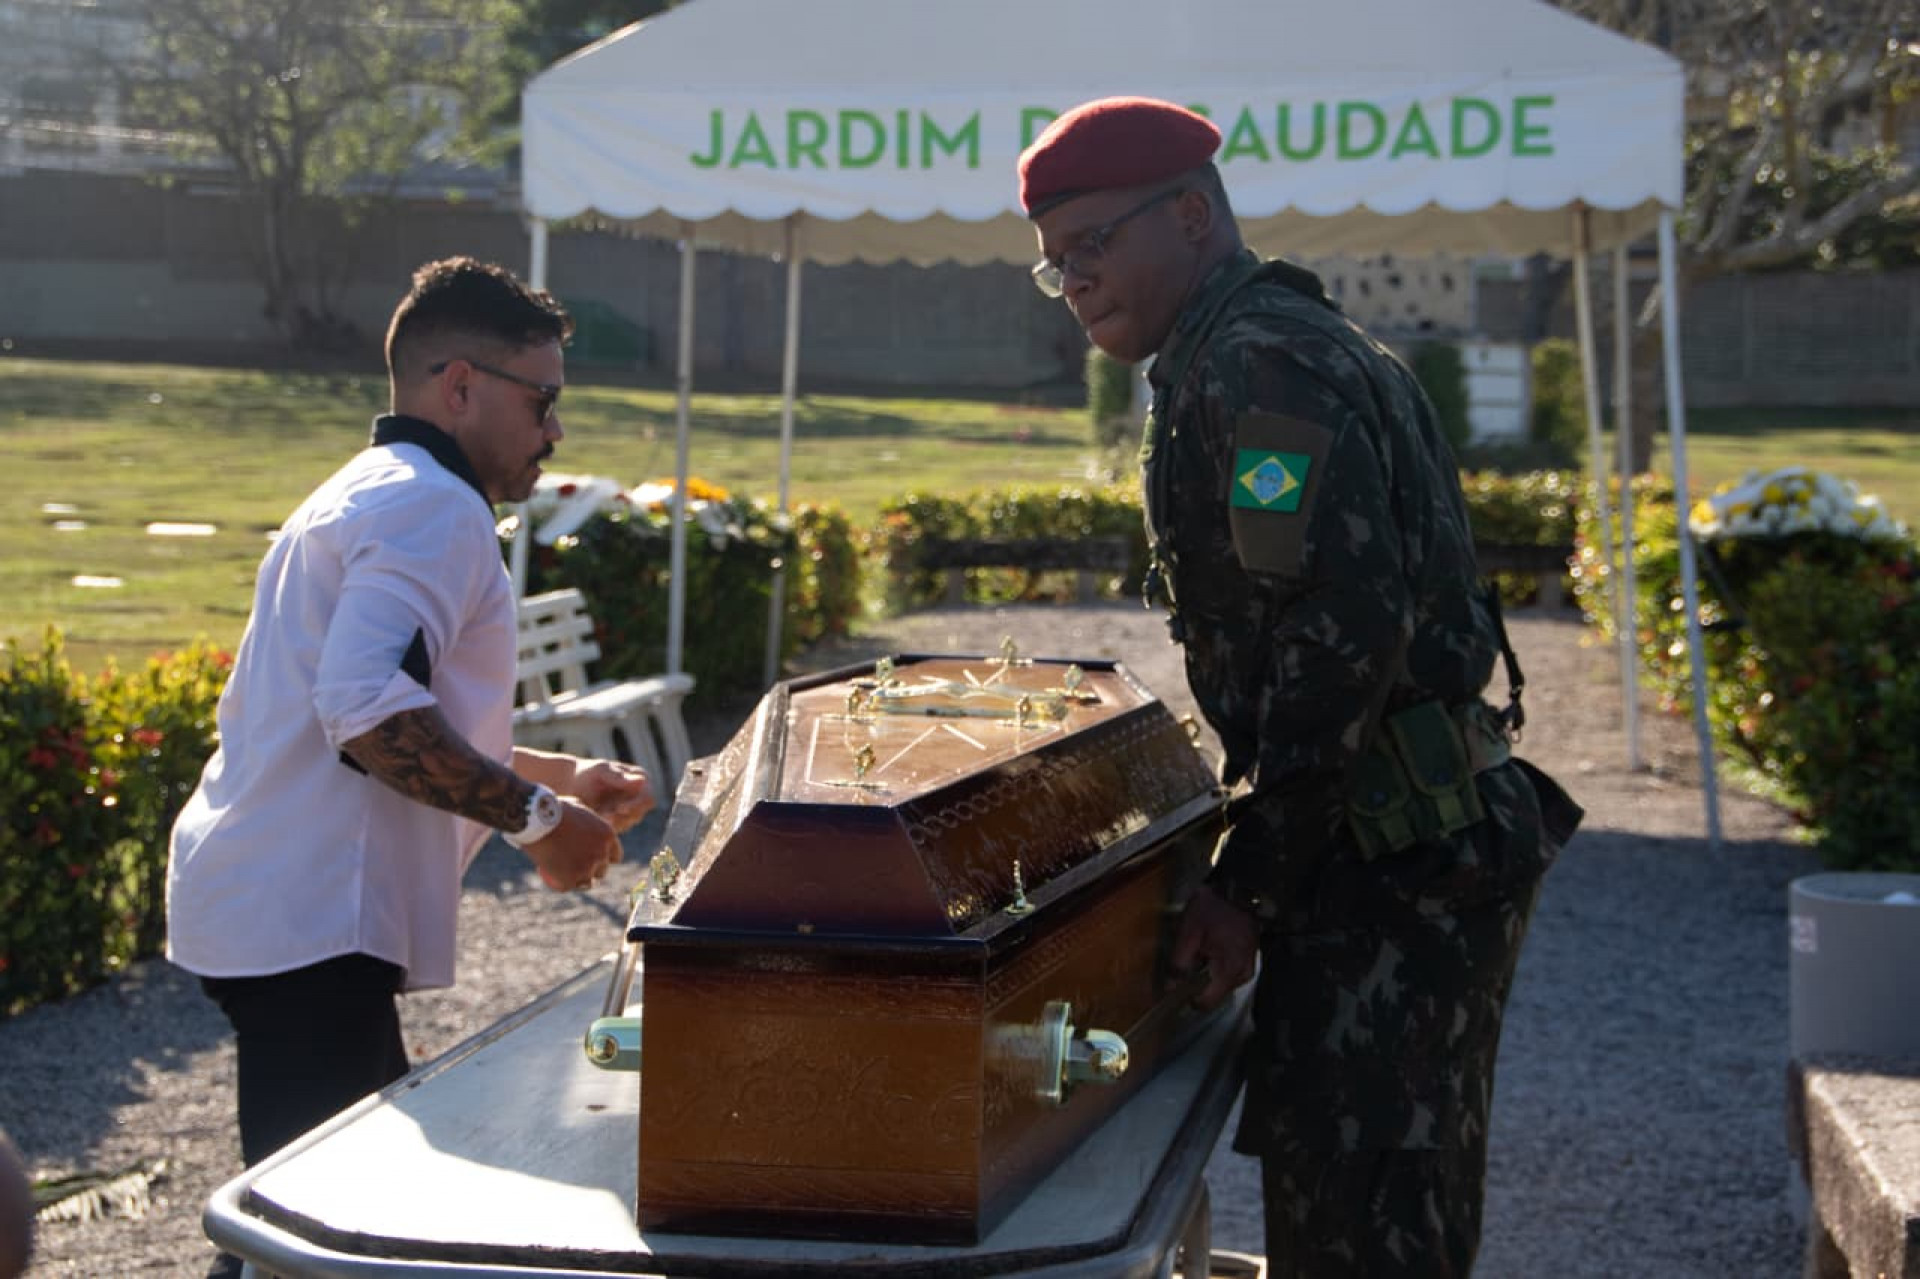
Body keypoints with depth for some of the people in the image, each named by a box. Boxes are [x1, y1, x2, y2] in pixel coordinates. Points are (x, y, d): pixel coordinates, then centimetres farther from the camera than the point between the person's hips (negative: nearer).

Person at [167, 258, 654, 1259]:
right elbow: (368, 708, -26)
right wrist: (535, 816, -17)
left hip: (253, 906, 11)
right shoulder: (433, 509, -11)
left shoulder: (356, 499, 23)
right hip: (308, 926, -11)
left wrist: (556, 777, 25)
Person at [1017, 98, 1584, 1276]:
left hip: (1395, 864, -11)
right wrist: (1253, 861, 19)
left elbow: (1343, 631, -23)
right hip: (1431, 843, 11)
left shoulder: (1257, 365, -13)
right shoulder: (1311, 345, 20)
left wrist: (1249, 885, -18)